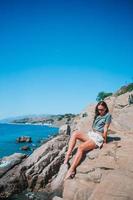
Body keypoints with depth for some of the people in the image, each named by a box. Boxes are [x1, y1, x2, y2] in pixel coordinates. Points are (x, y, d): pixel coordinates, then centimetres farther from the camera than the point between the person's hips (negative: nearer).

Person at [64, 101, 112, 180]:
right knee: (75, 133, -18)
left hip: (98, 138, -8)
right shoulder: (97, 116, 21)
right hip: (90, 134, 8)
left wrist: (104, 141, -6)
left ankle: (71, 170, -36)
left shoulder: (108, 115, -1)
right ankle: (67, 156, -26)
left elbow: (105, 129, -5)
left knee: (81, 147, -30)